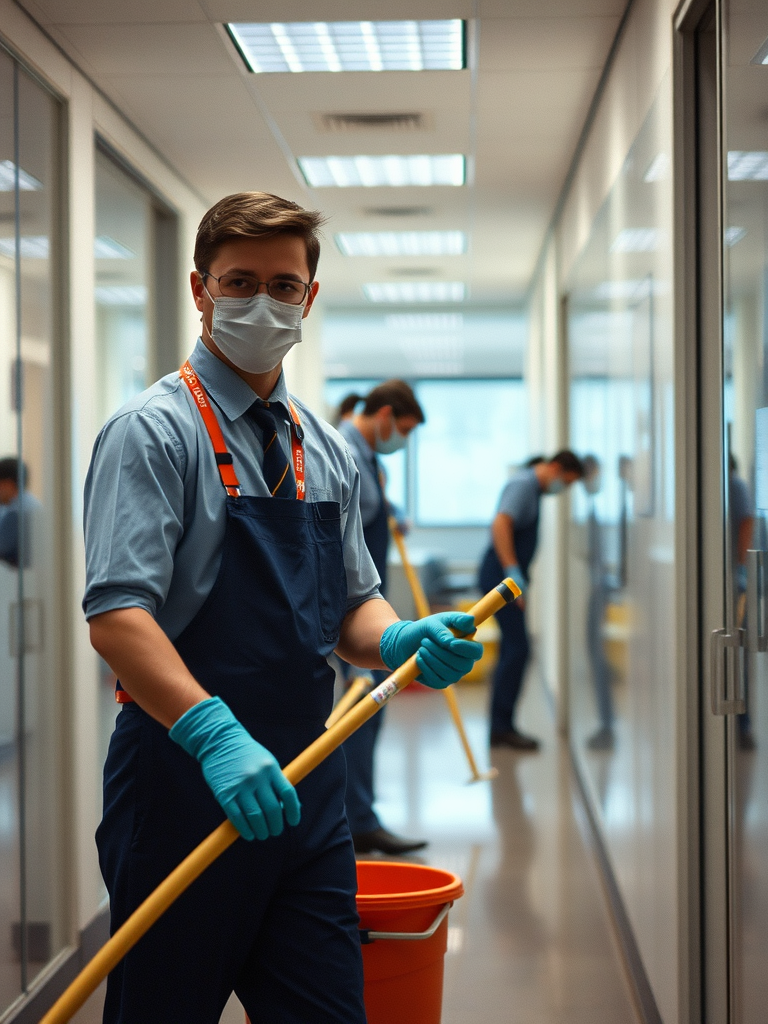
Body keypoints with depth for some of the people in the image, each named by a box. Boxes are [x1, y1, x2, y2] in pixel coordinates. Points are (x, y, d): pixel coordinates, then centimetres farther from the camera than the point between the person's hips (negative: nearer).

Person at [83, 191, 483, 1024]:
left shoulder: (326, 451, 13)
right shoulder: (154, 433, -8)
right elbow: (116, 615, -18)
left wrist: (403, 642, -5)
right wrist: (213, 733, -31)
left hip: (306, 790, 6)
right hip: (185, 783, -6)